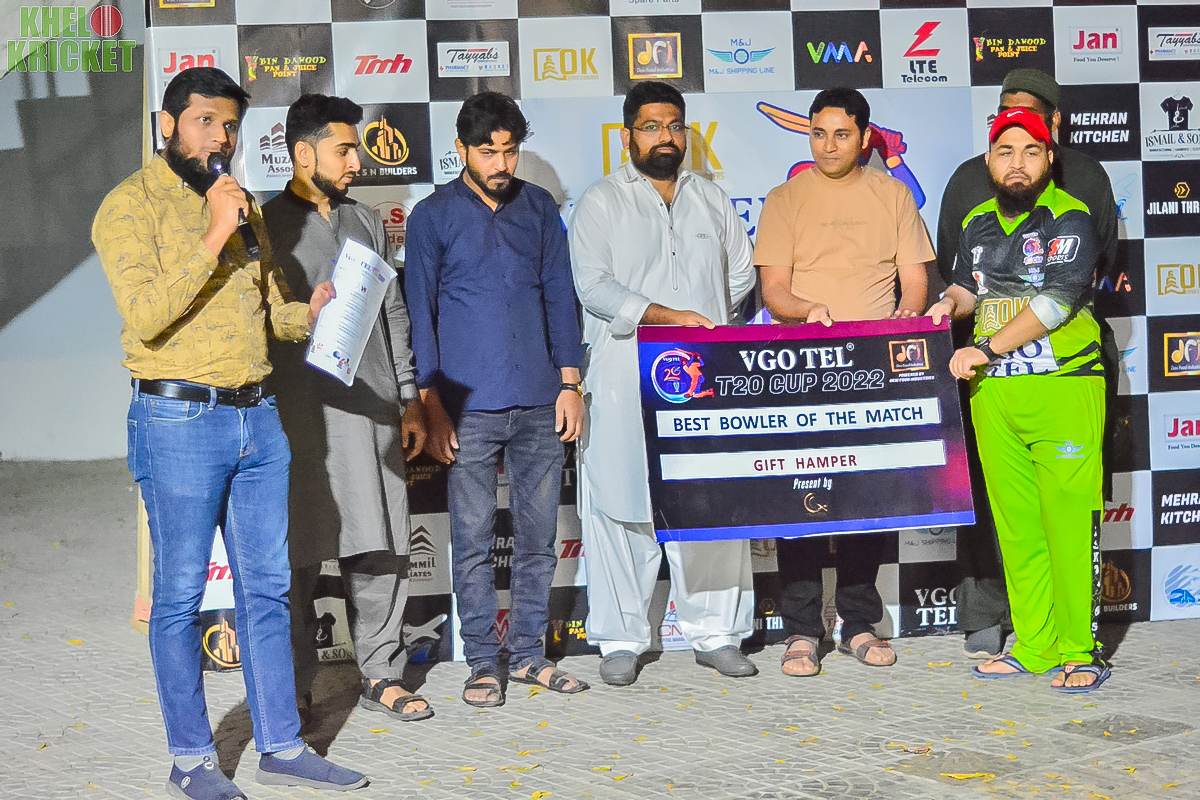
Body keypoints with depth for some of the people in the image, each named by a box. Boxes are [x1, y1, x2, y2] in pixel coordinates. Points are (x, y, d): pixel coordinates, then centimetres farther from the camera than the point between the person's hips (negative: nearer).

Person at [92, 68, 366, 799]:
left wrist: (308, 313, 1)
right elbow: (146, 314, -18)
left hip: (258, 418, 7)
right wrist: (214, 236, -20)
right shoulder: (133, 204, -6)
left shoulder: (241, 204, 16)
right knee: (181, 595, 1)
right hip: (179, 421, -7)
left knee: (267, 589, 10)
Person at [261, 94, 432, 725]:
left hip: (373, 407, 5)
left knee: (378, 545, 4)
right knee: (297, 556, -1)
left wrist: (410, 401, 15)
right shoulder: (266, 226, 1)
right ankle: (295, 687, 9)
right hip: (299, 411, -5)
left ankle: (381, 675, 14)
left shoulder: (367, 224, 18)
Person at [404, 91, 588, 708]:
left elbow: (559, 295, 13)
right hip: (470, 404, -3)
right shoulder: (432, 217, 2)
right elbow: (420, 313, 2)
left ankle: (528, 652, 17)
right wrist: (431, 403, -4)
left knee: (538, 534, 6)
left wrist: (569, 381, 6)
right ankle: (483, 661, 9)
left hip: (539, 402, 3)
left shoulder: (540, 207, 11)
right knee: (473, 539, 0)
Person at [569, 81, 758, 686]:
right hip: (626, 379, -3)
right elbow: (592, 284, -9)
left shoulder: (710, 199, 18)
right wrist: (663, 314, -19)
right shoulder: (602, 203, 4)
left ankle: (715, 632, 9)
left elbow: (741, 274, 24)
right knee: (623, 506, -3)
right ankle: (621, 639, 5)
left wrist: (701, 315, 10)